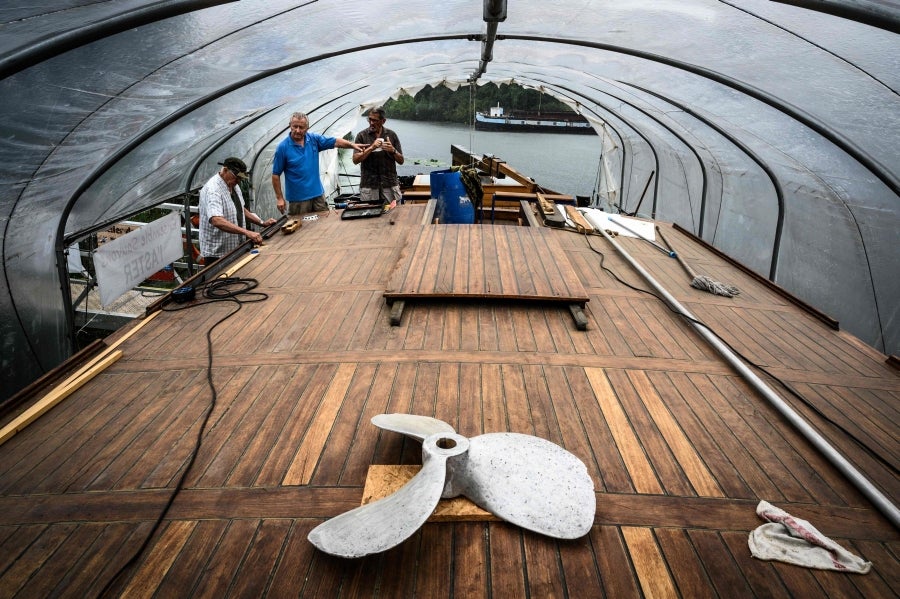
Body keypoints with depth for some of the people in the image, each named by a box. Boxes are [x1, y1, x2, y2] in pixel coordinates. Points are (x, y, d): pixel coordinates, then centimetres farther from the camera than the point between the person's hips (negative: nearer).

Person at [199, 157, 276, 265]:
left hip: (234, 248, 9)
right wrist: (246, 232, -44)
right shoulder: (213, 189, -22)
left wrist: (262, 223, 11)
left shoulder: (234, 186, 8)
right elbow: (217, 221, -37)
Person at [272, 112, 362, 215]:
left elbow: (335, 141, 10)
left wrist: (352, 145, -5)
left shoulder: (314, 139, 1)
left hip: (318, 194, 4)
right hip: (297, 199, -4)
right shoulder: (283, 147, -9)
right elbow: (276, 175, -6)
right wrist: (279, 198, -8)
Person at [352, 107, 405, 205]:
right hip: (369, 185, -1)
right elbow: (355, 160, -5)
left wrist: (393, 150, -12)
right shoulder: (362, 136, 4)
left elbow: (401, 161, 7)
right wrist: (371, 148, -15)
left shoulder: (391, 135, 7)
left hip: (390, 184, 1)